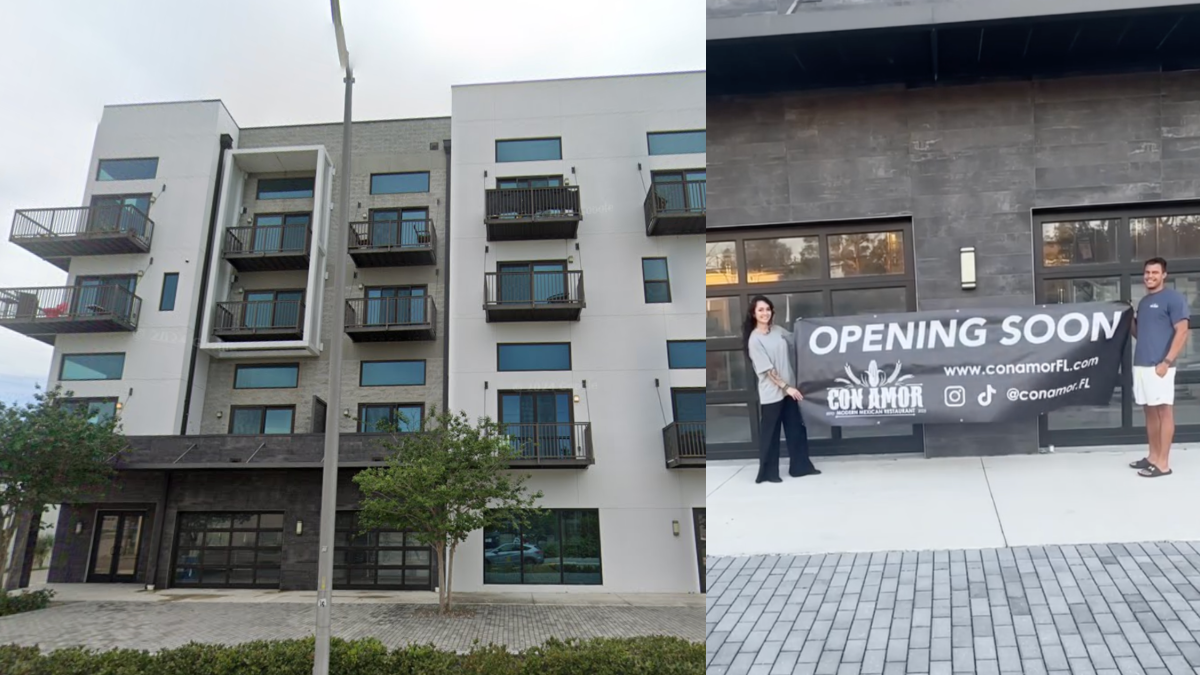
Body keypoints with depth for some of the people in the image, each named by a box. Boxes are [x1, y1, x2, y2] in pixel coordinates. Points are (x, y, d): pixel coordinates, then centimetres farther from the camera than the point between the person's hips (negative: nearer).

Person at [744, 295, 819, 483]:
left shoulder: (778, 330, 4)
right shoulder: (755, 339, -13)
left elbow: (796, 342, 24)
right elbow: (767, 370, -16)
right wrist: (786, 387, -16)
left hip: (790, 387, 6)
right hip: (771, 393, -6)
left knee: (796, 429, 12)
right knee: (770, 434, 3)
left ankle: (800, 466, 25)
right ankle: (768, 472, 15)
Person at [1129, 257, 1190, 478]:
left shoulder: (1174, 298, -5)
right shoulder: (1143, 302, 18)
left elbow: (1182, 332, -12)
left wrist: (1166, 362, -18)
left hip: (1159, 365, -8)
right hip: (1141, 364, 8)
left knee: (1164, 411, -4)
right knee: (1150, 411, 12)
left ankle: (1163, 463, -2)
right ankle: (1153, 456, 19)